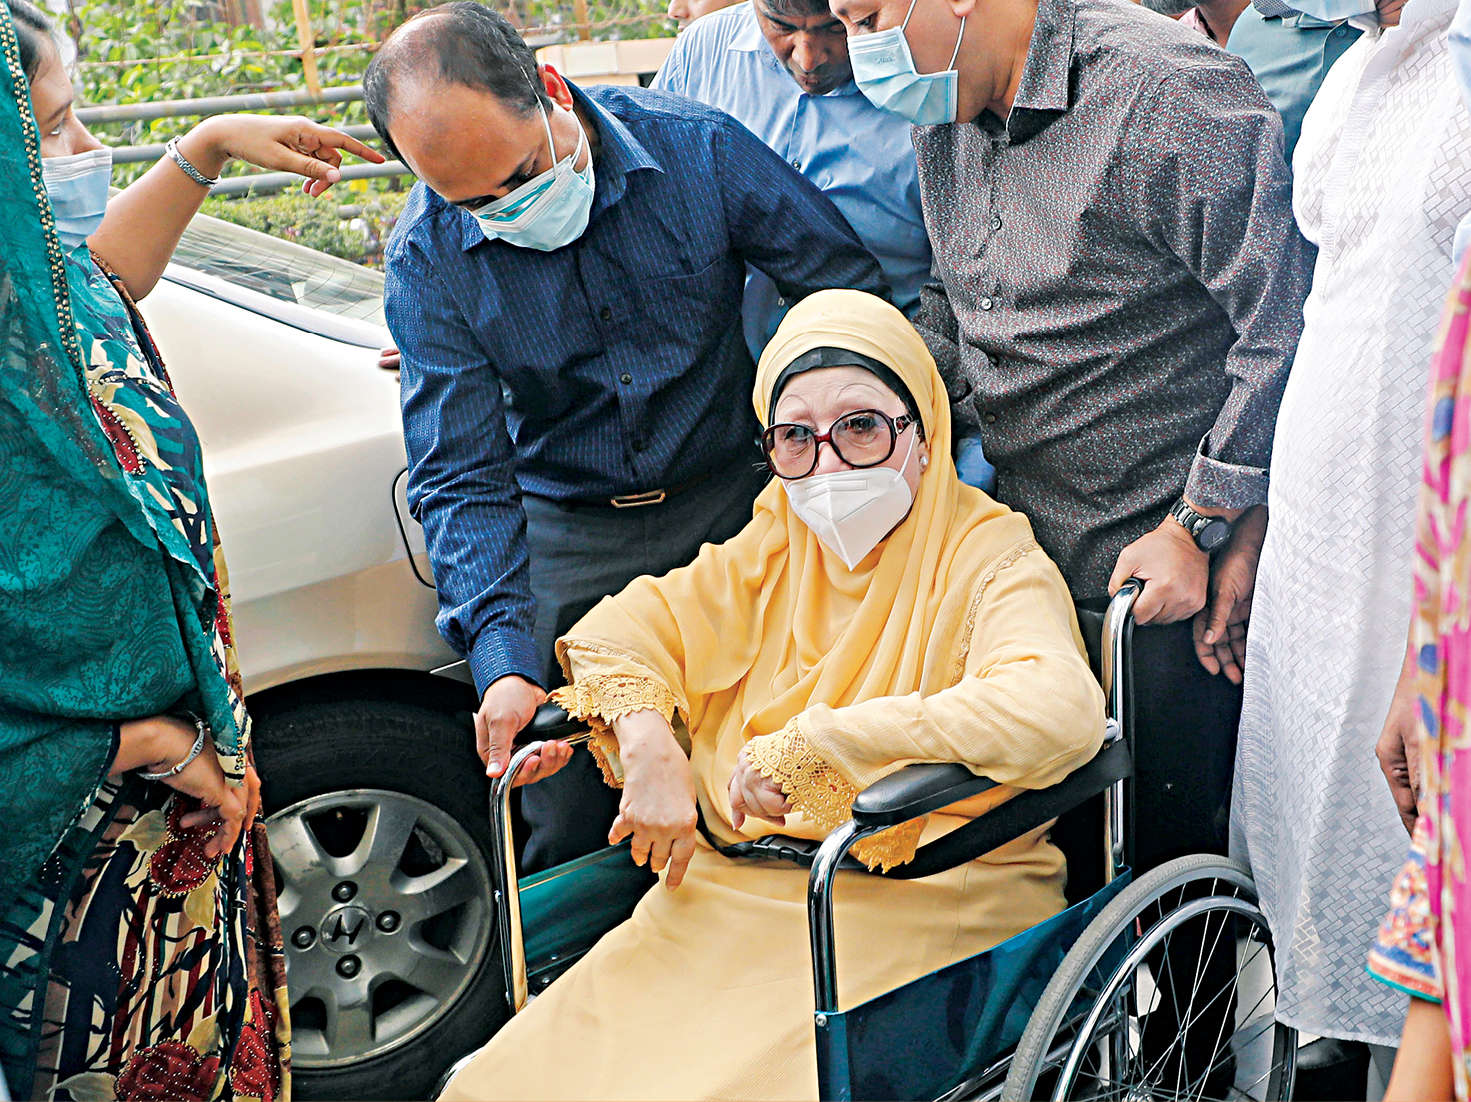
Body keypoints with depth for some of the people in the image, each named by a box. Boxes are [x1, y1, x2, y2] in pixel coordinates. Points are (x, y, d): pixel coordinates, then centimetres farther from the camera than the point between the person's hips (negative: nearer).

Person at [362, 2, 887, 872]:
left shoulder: (696, 149, -14)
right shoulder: (427, 258, -12)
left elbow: (852, 297, -5)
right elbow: (461, 476, -12)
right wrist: (502, 660, -25)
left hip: (730, 503, 0)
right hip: (569, 538, 1)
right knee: (568, 829, 3)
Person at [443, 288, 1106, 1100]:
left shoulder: (990, 561, -7)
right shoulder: (779, 542, 14)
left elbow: (1059, 710, -27)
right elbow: (628, 626, 14)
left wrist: (815, 745, -26)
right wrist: (648, 744, -9)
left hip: (915, 918, -5)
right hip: (724, 897, 5)